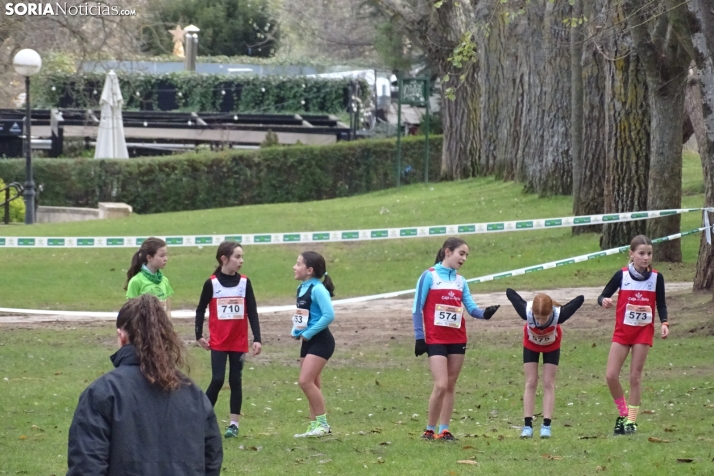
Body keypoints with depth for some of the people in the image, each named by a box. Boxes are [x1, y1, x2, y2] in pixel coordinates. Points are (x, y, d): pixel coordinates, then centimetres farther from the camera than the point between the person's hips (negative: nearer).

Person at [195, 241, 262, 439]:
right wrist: (199, 335, 0)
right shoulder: (211, 283, -5)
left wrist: (257, 338, -3)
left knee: (235, 381, 5)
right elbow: (200, 310, 4)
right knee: (217, 380, -7)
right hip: (218, 342, -2)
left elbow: (252, 312, 2)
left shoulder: (244, 282, 1)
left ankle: (234, 423, 10)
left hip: (239, 342, 2)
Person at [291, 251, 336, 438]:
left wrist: (308, 333, -20)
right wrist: (295, 331, 6)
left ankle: (322, 423, -8)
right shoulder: (301, 288, 11)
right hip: (307, 342, 9)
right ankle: (315, 425, 18)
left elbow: (329, 315, -25)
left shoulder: (318, 289, -16)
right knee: (312, 384, 11)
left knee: (306, 381, -16)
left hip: (320, 341, -9)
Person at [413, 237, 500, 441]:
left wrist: (485, 313, -19)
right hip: (435, 339, -5)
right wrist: (419, 337, -10)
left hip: (457, 339, 5)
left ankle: (444, 430, 12)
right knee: (441, 385, -13)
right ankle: (430, 430, 1)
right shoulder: (429, 276, -4)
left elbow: (471, 308, 3)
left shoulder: (460, 281, 11)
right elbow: (417, 308, -4)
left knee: (450, 386, 6)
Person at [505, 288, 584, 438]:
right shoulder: (526, 313, -43)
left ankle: (546, 425, -3)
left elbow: (580, 299, -29)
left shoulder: (559, 315, -44)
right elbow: (510, 292, -28)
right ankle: (528, 425, -2)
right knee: (530, 383, -2)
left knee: (548, 384, -3)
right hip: (531, 345, 0)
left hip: (551, 346, 0)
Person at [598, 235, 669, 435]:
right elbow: (603, 296, -4)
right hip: (622, 331, 0)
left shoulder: (656, 278, -4)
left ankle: (631, 420, 9)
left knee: (635, 377, 1)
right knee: (611, 375, -7)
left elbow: (661, 304, 4)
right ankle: (623, 413, 12)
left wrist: (664, 323, -12)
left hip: (644, 331, 0)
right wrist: (604, 301, -28)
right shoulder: (622, 275, -7)